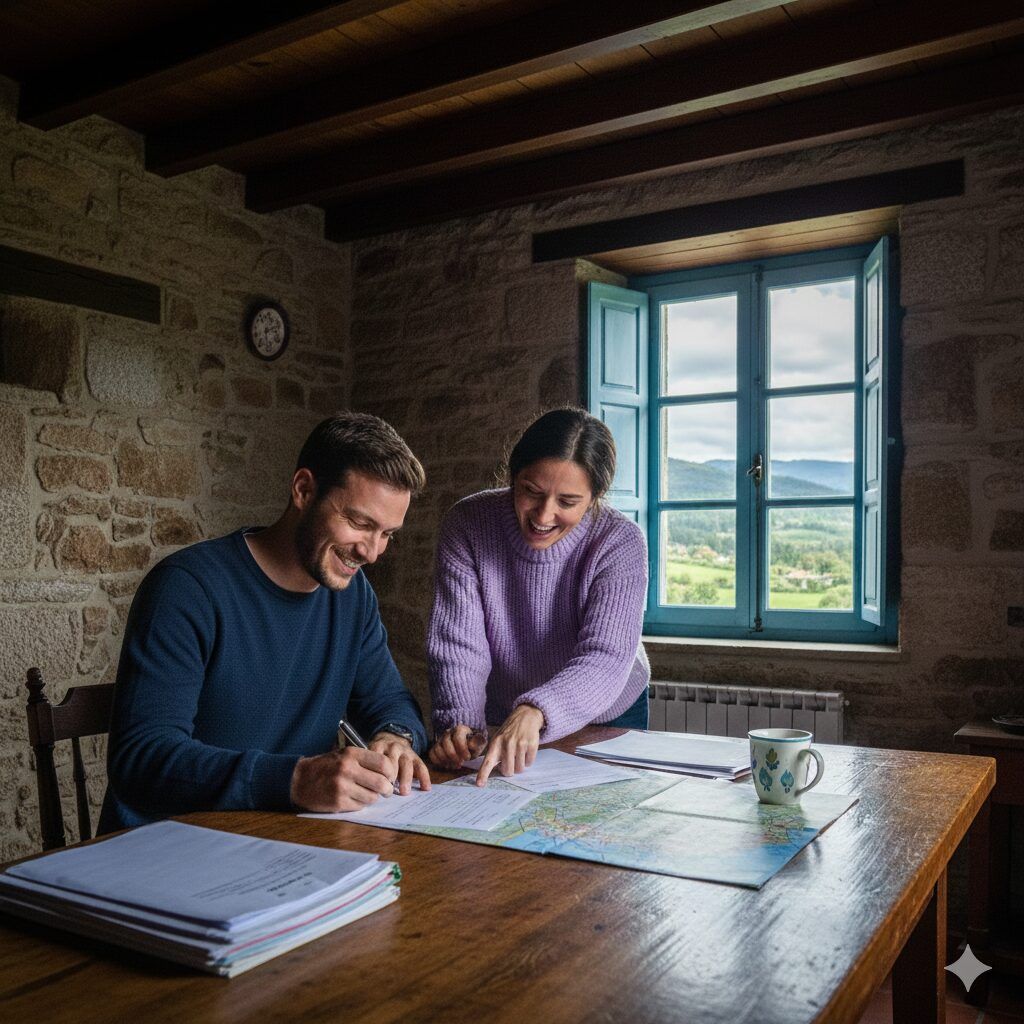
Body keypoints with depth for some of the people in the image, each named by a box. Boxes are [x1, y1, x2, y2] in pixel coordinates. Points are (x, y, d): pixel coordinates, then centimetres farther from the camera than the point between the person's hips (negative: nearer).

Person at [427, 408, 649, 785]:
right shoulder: (468, 524, -15)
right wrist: (458, 724, -37)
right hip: (497, 724, -1)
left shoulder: (620, 542, -18)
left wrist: (535, 712, -46)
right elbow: (458, 646, -18)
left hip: (607, 722, 2)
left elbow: (605, 659, -28)